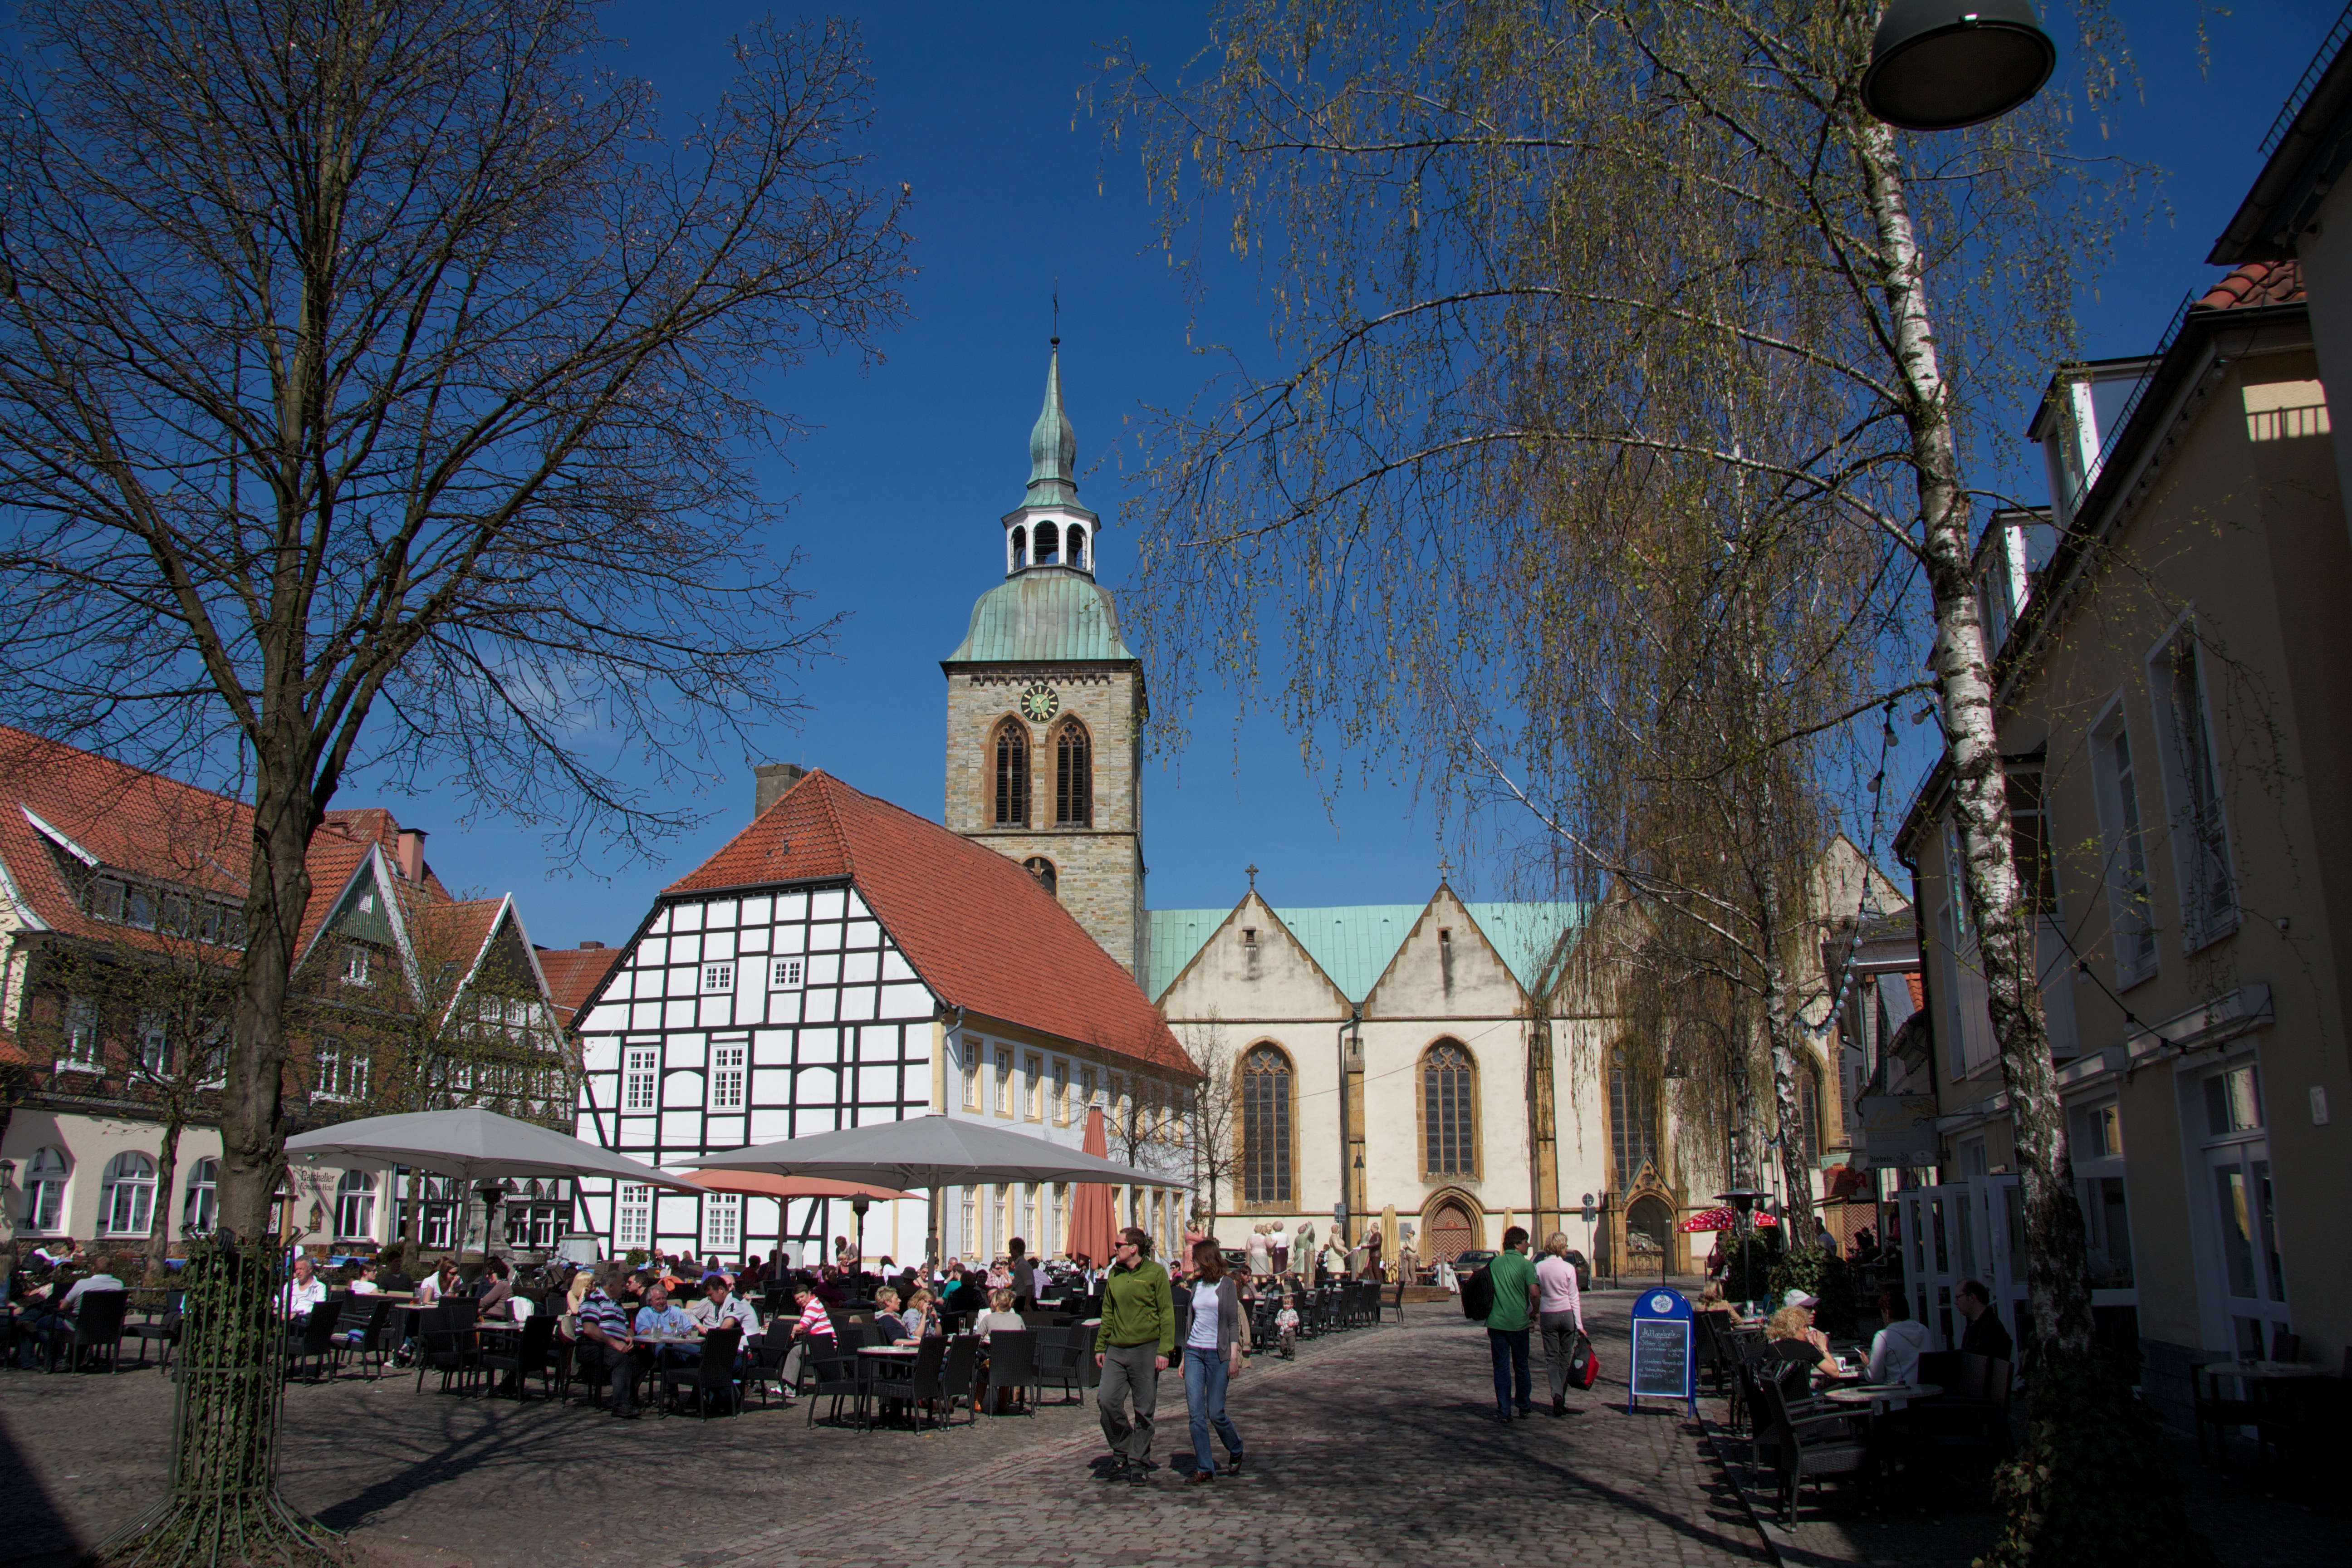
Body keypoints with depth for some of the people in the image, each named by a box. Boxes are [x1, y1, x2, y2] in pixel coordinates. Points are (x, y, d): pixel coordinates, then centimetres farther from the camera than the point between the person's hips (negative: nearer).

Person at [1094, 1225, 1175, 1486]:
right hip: (1116, 1350, 4)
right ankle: (1122, 1455, 13)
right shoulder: (1114, 1275, 11)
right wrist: (1100, 1346, 12)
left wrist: (1164, 1350, -12)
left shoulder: (1156, 1273, -4)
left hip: (1145, 1350, -4)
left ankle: (1139, 1465, 14)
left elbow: (1167, 1313, -6)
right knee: (1106, 1401, -7)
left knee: (1144, 1411, 2)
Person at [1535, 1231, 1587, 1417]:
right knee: (1565, 1358, 10)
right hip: (1566, 1314, -1)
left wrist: (1535, 1315, 11)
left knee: (1551, 1358, 5)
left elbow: (1536, 1295, -1)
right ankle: (1562, 1402, 14)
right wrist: (1580, 1325, -2)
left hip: (1547, 1316, 1)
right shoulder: (1568, 1268, -8)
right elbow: (1574, 1298, -5)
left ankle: (1556, 1393, -17)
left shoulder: (1539, 1267, -3)